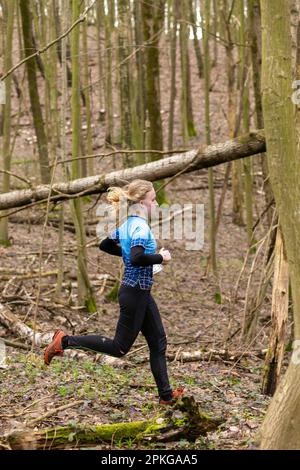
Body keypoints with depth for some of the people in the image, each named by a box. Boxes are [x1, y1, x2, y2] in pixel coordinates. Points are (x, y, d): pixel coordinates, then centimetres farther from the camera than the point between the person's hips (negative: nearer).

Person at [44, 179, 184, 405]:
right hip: (135, 294, -10)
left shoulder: (127, 224, 8)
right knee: (120, 347, 1)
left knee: (158, 342, 11)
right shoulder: (140, 227, -21)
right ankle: (66, 341, 6)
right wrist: (160, 257, -20)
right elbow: (137, 258, -36)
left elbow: (105, 245, 19)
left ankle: (166, 395, 17)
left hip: (141, 293, 10)